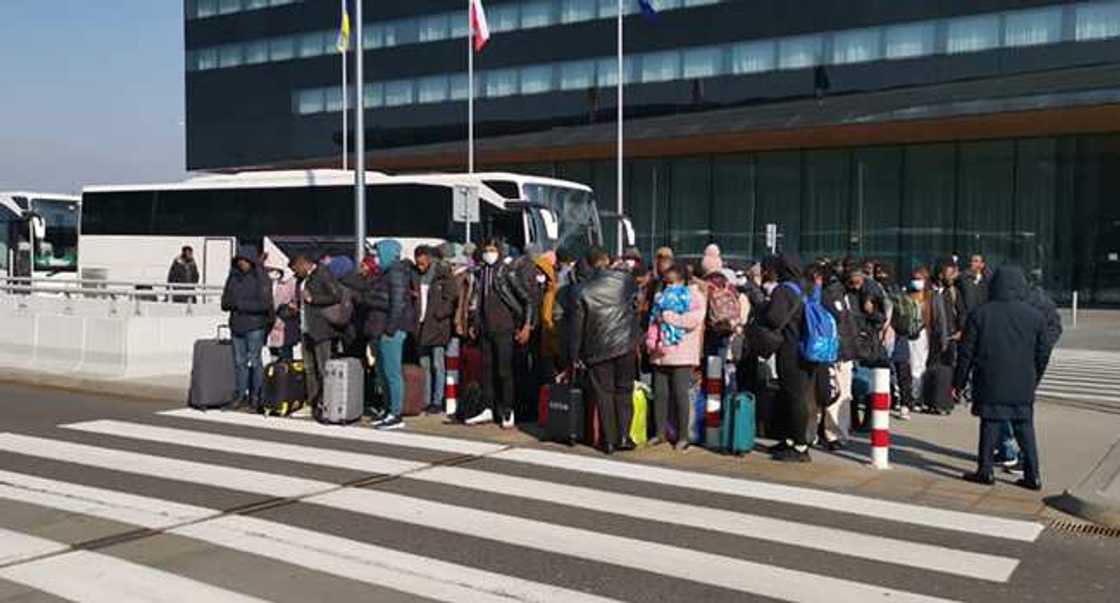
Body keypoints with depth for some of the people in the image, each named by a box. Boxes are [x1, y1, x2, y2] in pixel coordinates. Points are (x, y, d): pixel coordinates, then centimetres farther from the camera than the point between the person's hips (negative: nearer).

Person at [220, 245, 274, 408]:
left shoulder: (261, 279, -7)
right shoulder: (233, 277, 10)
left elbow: (264, 304, -14)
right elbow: (225, 301, 12)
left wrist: (241, 304, -15)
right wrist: (230, 303, -11)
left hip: (255, 326, -5)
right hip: (236, 325, 5)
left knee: (254, 361, -1)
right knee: (239, 361, 9)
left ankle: (256, 395, 8)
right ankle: (241, 394, 17)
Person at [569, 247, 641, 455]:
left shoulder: (584, 291, -5)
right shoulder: (626, 280, -3)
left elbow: (577, 326, -1)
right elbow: (636, 306, 9)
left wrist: (575, 355, 6)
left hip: (598, 349, -1)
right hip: (625, 345, 1)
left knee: (603, 394, 7)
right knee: (624, 391, 10)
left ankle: (609, 440, 7)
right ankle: (623, 436, 4)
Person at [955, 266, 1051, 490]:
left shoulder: (980, 314, -5)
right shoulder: (1035, 316, 1)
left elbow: (967, 352, -2)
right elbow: (1043, 353, 7)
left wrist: (958, 382, 5)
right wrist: (1034, 380, 20)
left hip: (990, 385, -2)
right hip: (1023, 387, 2)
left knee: (990, 425, 6)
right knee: (1025, 429, 9)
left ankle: (985, 471, 11)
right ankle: (1033, 476, 10)